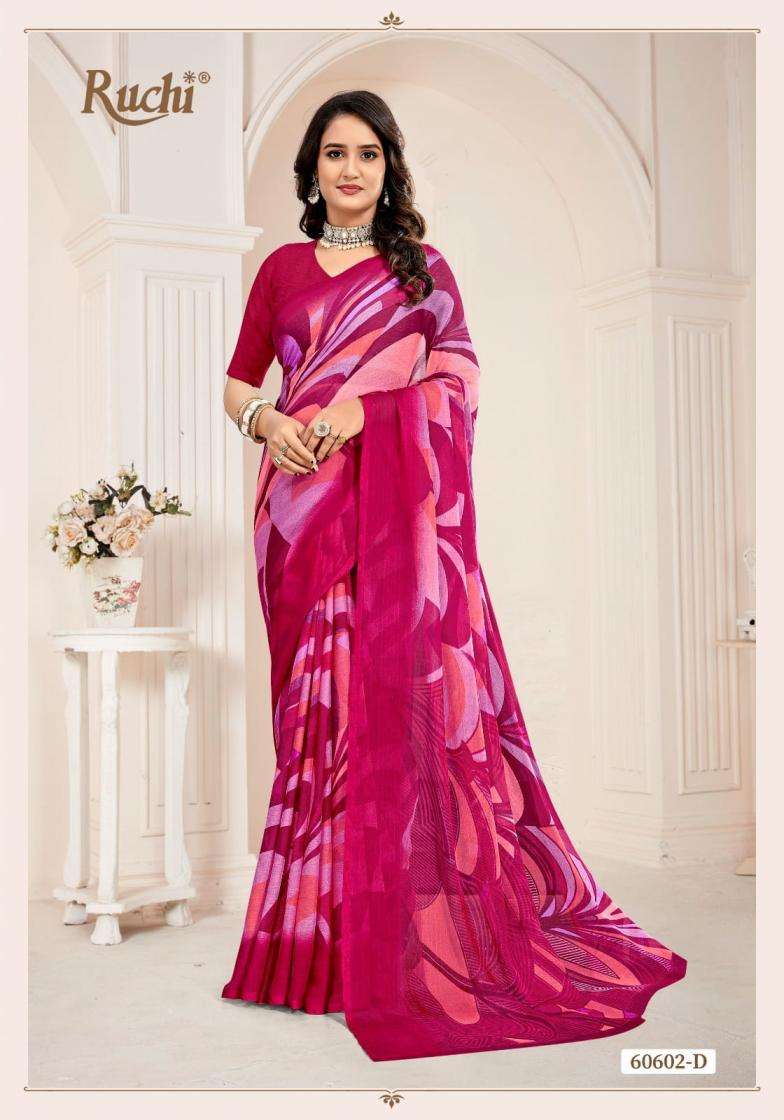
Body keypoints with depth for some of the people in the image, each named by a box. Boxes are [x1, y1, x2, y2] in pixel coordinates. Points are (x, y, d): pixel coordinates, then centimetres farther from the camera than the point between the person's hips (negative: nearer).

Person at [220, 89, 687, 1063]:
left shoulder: (422, 269, 11)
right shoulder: (283, 270, 15)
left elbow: (459, 380, 1)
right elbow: (238, 385, 16)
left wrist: (360, 407, -12)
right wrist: (267, 422, -6)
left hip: (401, 504, -1)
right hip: (303, 505, 2)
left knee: (408, 687, -7)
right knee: (319, 696, 1)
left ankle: (418, 915, 2)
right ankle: (322, 913, 12)